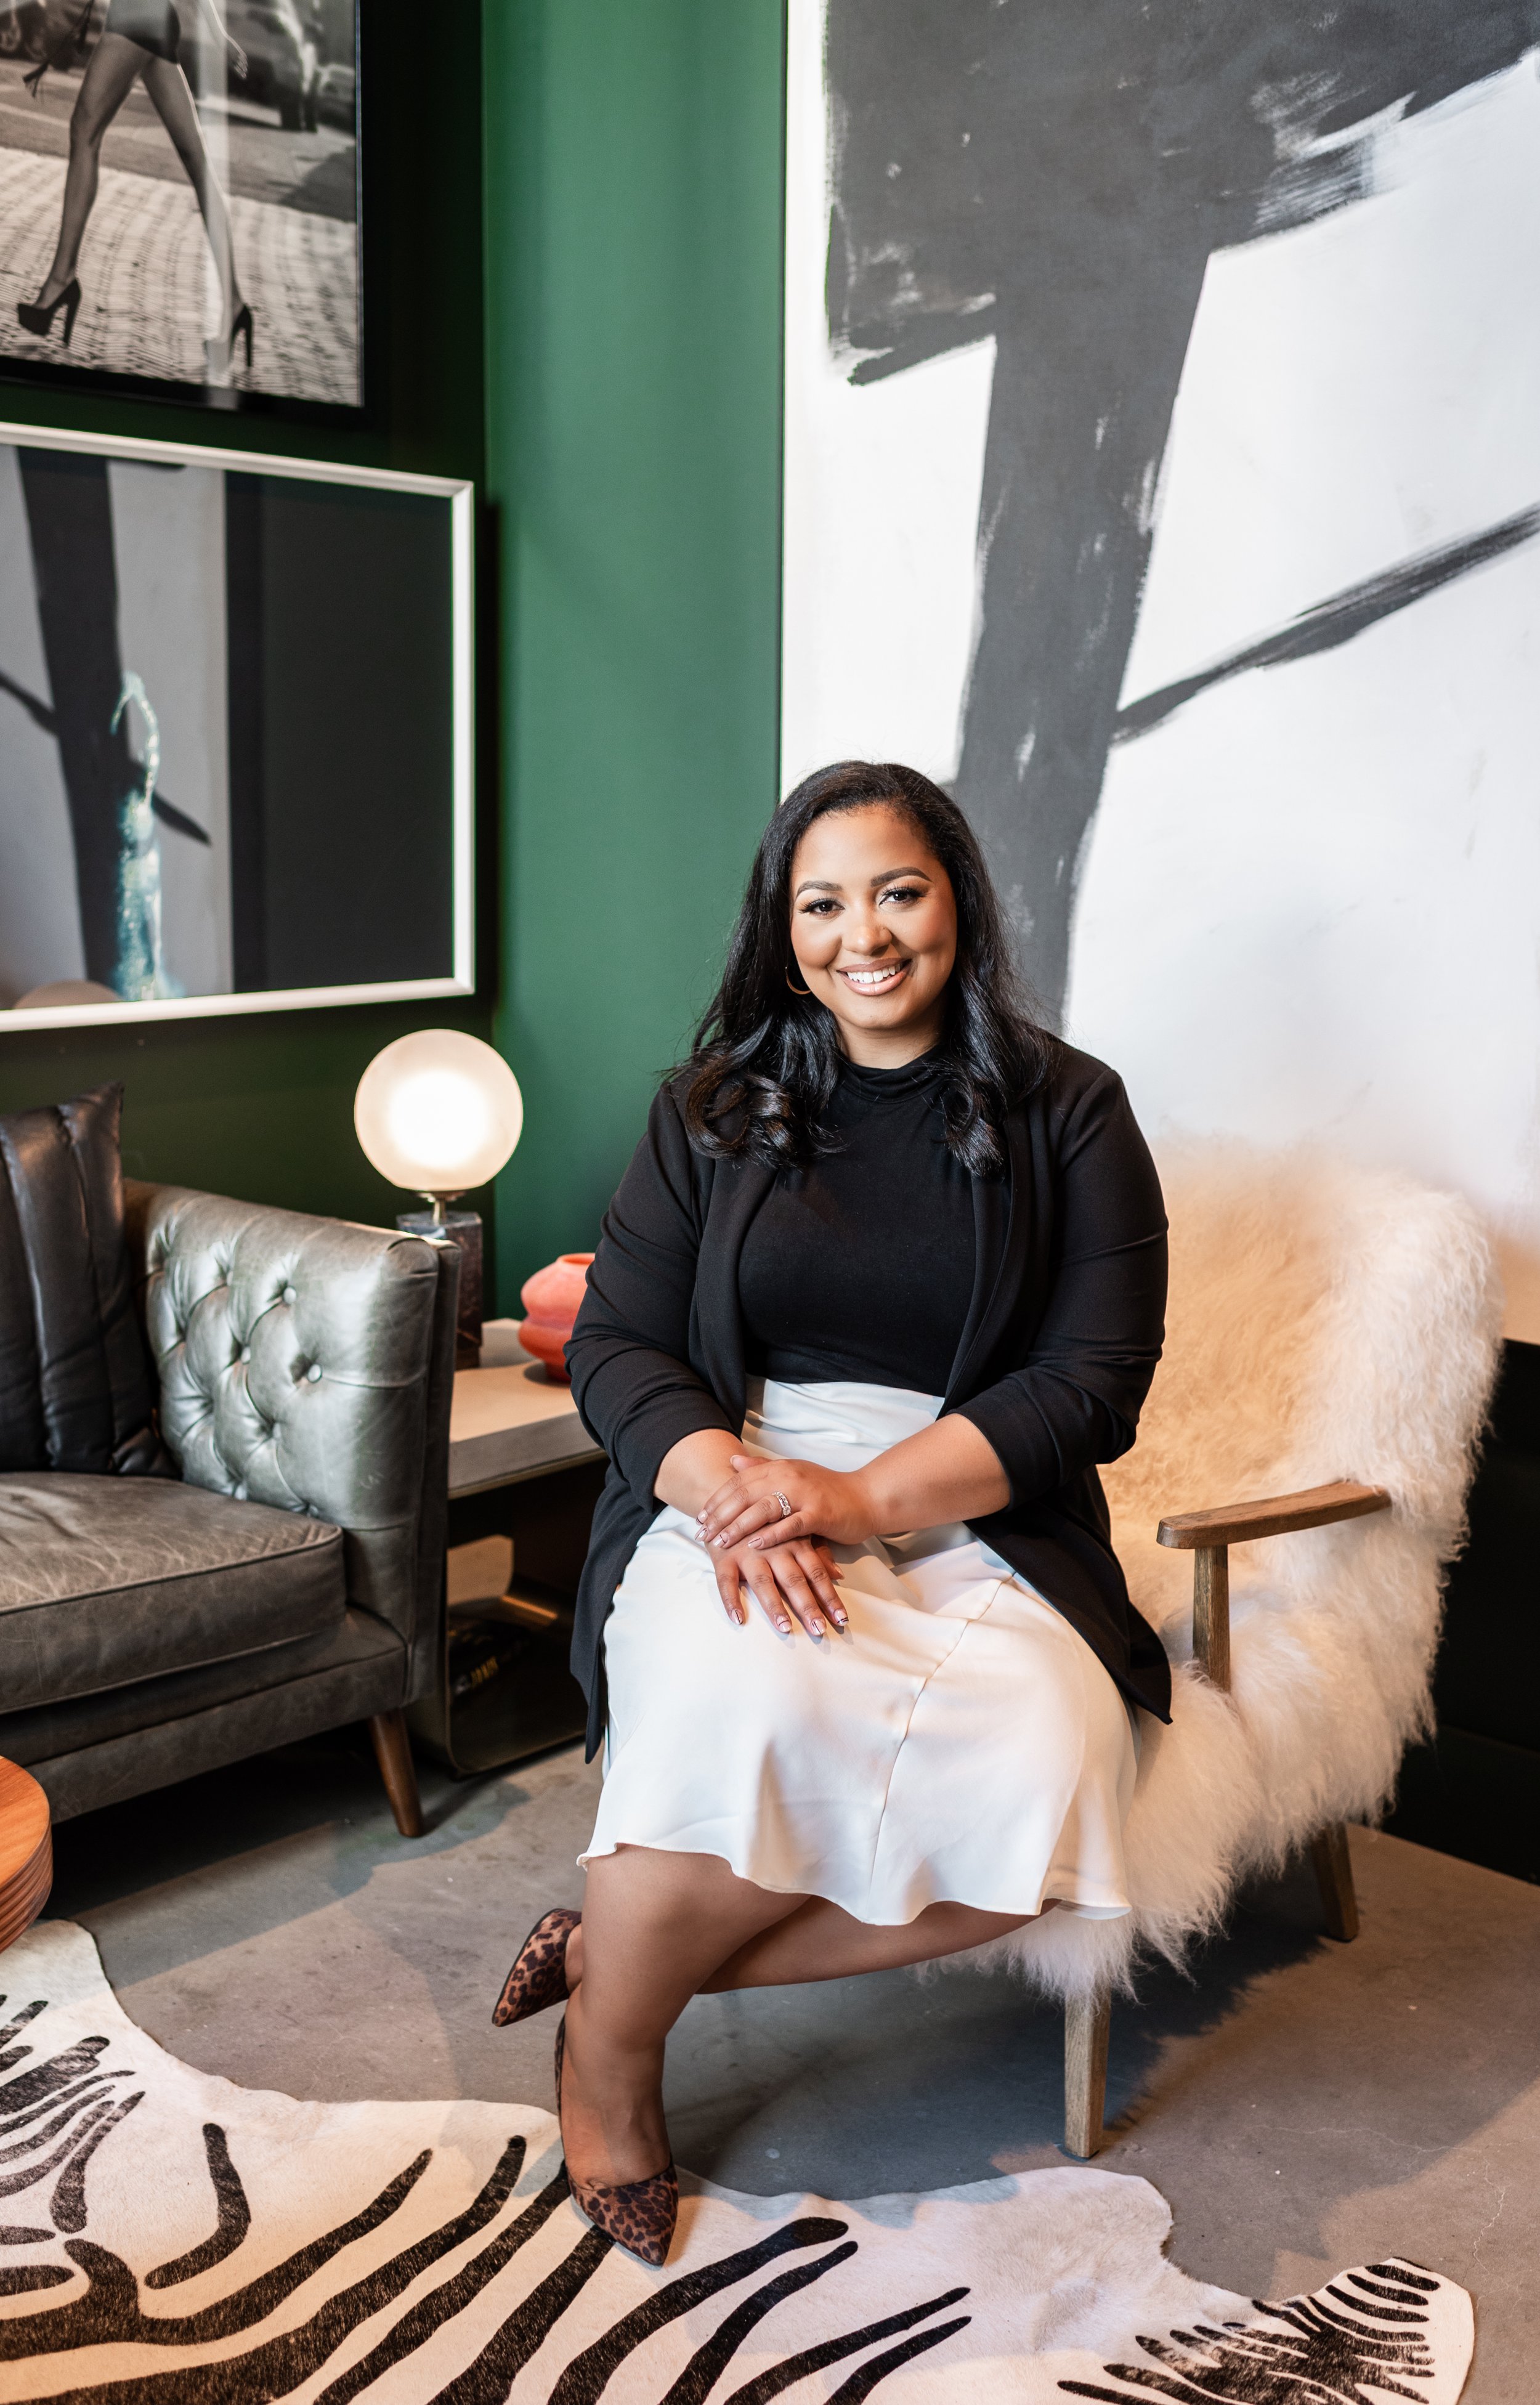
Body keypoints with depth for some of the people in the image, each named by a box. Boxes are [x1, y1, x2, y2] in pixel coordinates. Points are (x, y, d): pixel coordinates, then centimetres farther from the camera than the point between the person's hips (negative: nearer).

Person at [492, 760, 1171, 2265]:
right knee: (742, 1702, -35)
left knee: (1044, 1768, -31)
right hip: (726, 1486, 0)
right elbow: (617, 1344, 5)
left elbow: (1095, 1381, -3)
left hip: (974, 1516, 0)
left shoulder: (1065, 1114, 6)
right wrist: (727, 1487, -17)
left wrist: (862, 1495, -16)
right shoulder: (711, 1111, 12)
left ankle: (627, 1947, -14)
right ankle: (610, 2055, -7)